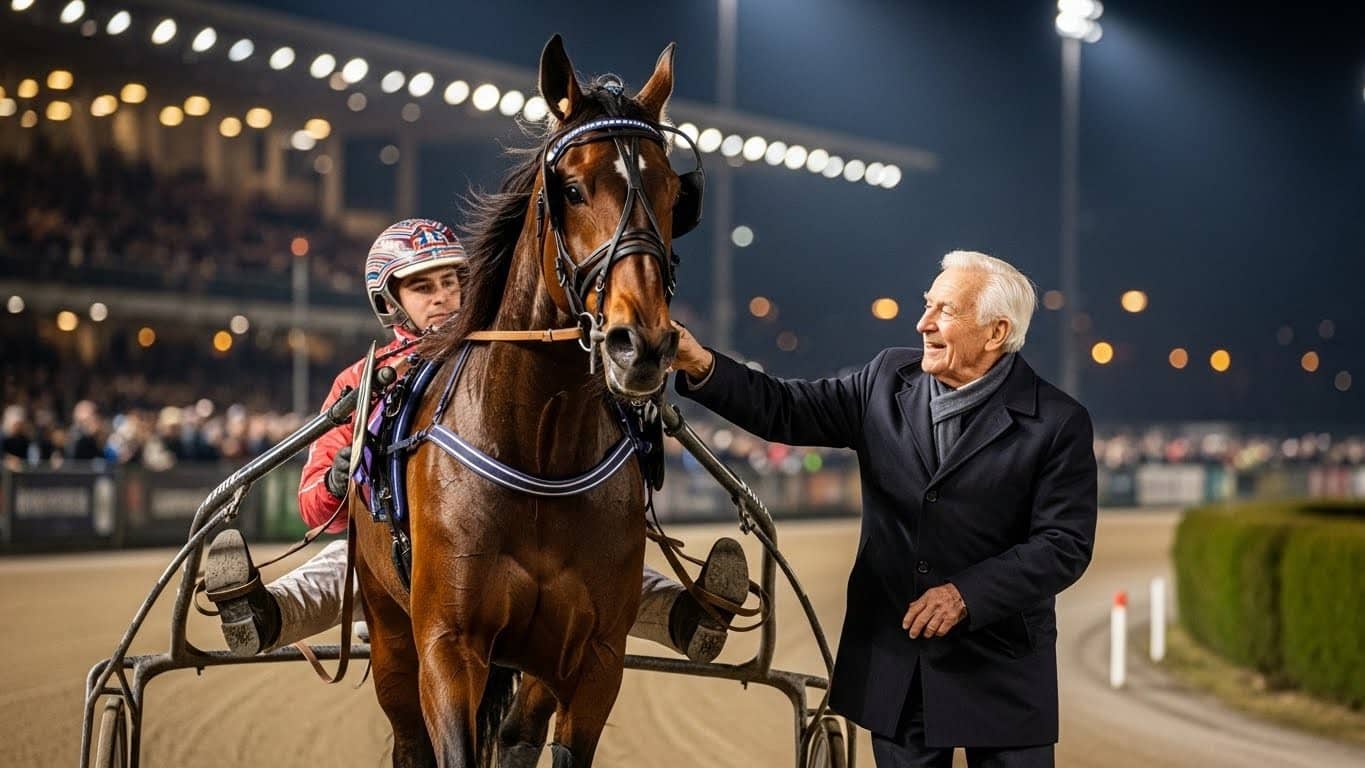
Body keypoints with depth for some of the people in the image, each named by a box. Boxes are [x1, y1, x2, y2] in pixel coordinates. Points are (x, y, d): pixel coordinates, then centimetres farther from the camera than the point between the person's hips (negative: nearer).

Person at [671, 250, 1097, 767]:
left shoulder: (1057, 423, -10)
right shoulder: (889, 380, 2)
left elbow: (1065, 545, -13)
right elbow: (787, 411, 1)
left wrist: (967, 594, -23)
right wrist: (701, 367, -14)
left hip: (999, 665, -3)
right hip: (893, 661, 4)